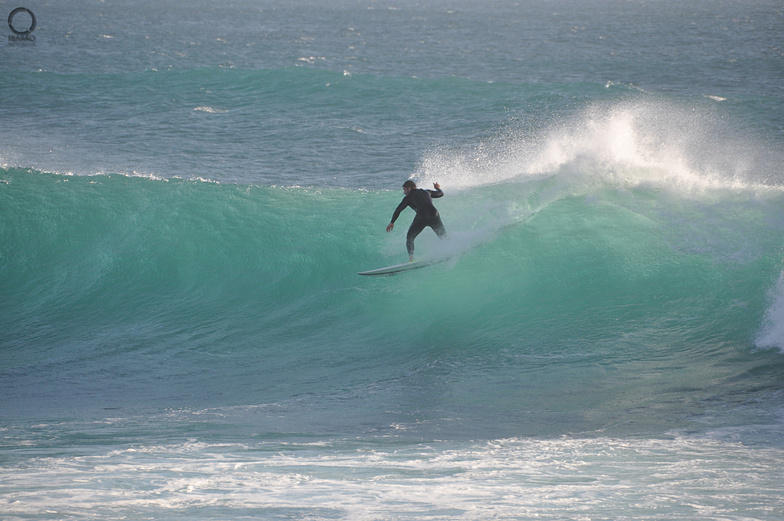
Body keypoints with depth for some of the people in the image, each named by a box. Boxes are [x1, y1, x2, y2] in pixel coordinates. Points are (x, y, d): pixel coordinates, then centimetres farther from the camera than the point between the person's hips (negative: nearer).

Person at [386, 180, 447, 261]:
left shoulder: (408, 197, 12)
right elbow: (440, 194, 32)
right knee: (443, 237, 20)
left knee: (409, 238, 16)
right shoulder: (426, 192, 22)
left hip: (421, 218, -3)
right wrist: (438, 188, 56)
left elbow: (398, 210, 13)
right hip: (434, 216, 3)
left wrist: (392, 222, 23)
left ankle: (411, 257, -3)